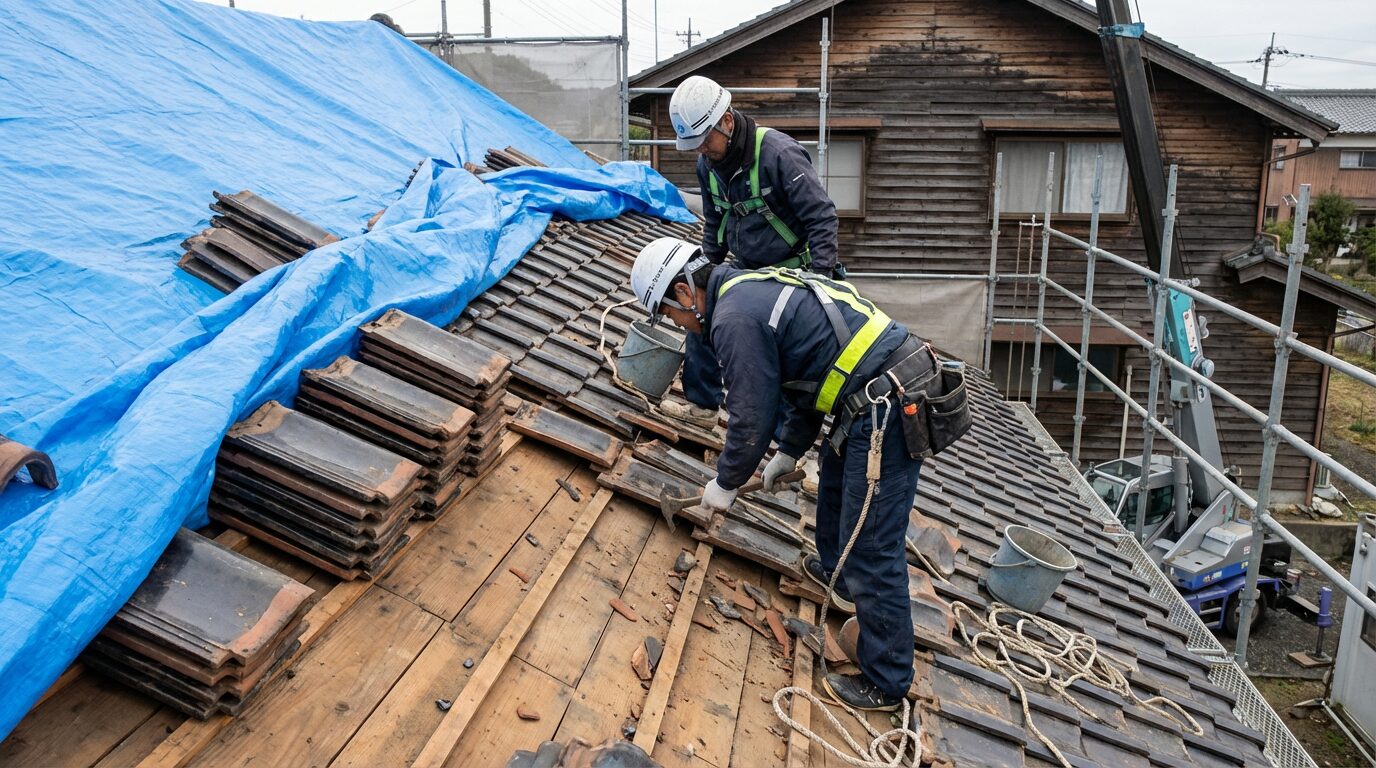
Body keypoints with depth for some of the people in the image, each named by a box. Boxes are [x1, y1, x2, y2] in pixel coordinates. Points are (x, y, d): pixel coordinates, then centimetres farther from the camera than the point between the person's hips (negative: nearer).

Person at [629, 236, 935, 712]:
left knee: (872, 550, -2)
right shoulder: (759, 287, 17)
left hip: (885, 412, -11)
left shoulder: (735, 318, -15)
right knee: (836, 482, 31)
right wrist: (789, 452, 29)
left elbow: (751, 418, -11)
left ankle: (886, 683, 10)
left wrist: (725, 483, 6)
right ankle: (839, 577, 54)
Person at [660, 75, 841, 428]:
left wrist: (820, 279, -28)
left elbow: (822, 216, -24)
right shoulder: (707, 164, -2)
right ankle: (702, 405, 22)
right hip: (745, 268, 7)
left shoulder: (779, 153, -26)